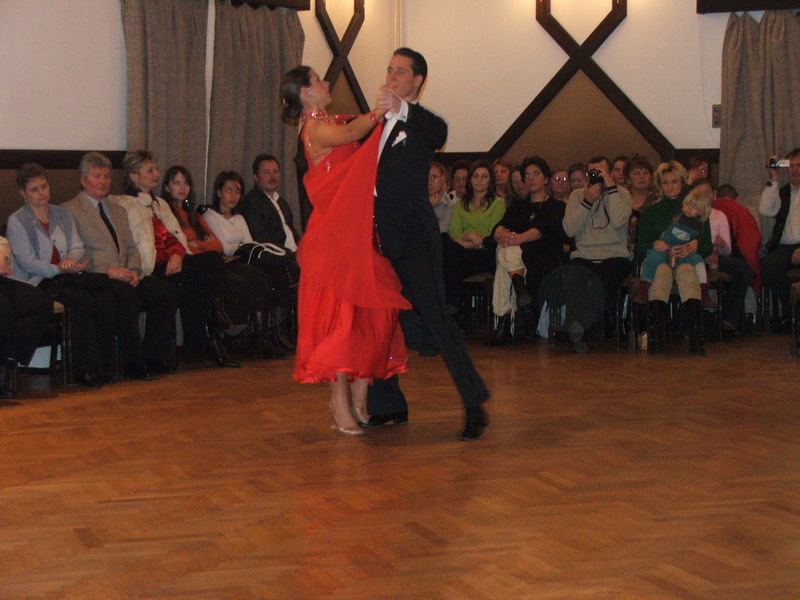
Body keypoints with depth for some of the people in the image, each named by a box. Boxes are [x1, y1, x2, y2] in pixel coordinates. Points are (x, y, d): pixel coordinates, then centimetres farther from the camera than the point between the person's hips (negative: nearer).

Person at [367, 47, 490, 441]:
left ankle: (474, 405, -5)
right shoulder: (377, 123, 19)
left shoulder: (422, 123, -1)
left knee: (435, 317, -10)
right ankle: (389, 404, 20)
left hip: (414, 236, -7)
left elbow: (438, 134, -25)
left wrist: (401, 109, -39)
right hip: (380, 237, 7)